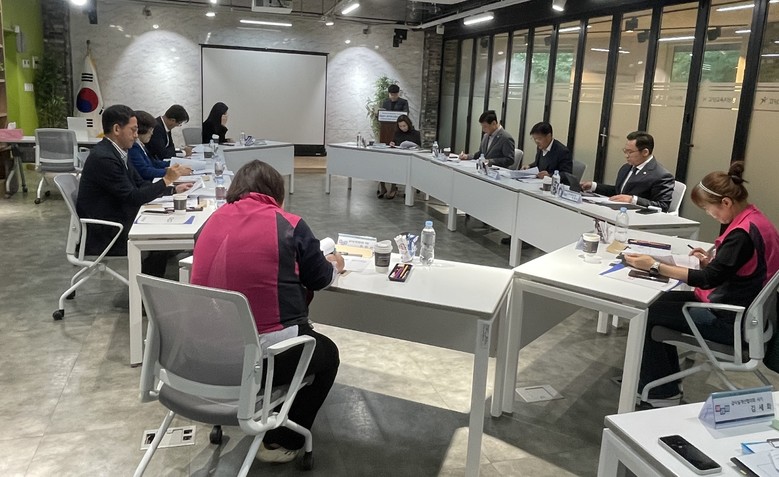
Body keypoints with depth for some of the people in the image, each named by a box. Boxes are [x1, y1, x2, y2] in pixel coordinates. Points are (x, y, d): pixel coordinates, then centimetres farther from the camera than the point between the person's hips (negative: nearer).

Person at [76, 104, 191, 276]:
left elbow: (140, 185, 14)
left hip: (117, 221, 9)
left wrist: (174, 189, 5)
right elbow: (133, 197, -22)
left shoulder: (116, 152, 7)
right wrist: (166, 180, -14)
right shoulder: (103, 158, -22)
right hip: (102, 235, -9)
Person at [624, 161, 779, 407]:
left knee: (648, 313, -8)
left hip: (732, 322, -10)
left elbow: (708, 279, -28)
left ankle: (663, 393, 7)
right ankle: (666, 377, 23)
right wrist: (713, 261, 2)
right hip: (740, 308, 10)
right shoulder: (753, 218, 4)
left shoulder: (743, 233, -25)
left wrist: (655, 266, -27)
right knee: (661, 301, 14)